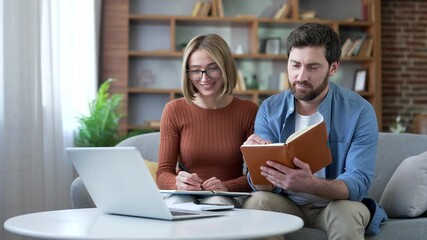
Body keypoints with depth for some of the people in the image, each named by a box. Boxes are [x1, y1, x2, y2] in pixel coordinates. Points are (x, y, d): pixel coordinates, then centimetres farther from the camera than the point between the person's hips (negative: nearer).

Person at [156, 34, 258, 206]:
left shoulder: (248, 111, 2)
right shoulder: (174, 111, 2)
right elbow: (163, 174, 0)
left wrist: (227, 187, -20)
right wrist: (178, 183, -25)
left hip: (228, 199, 0)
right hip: (185, 197, 1)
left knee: (216, 203, -35)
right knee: (176, 204, -34)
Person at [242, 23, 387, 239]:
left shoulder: (359, 112, -14)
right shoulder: (270, 109, -5)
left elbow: (358, 182, -21)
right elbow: (264, 186, -9)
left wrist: (311, 185, -43)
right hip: (286, 204, 2)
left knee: (347, 213, -34)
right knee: (255, 204, -29)